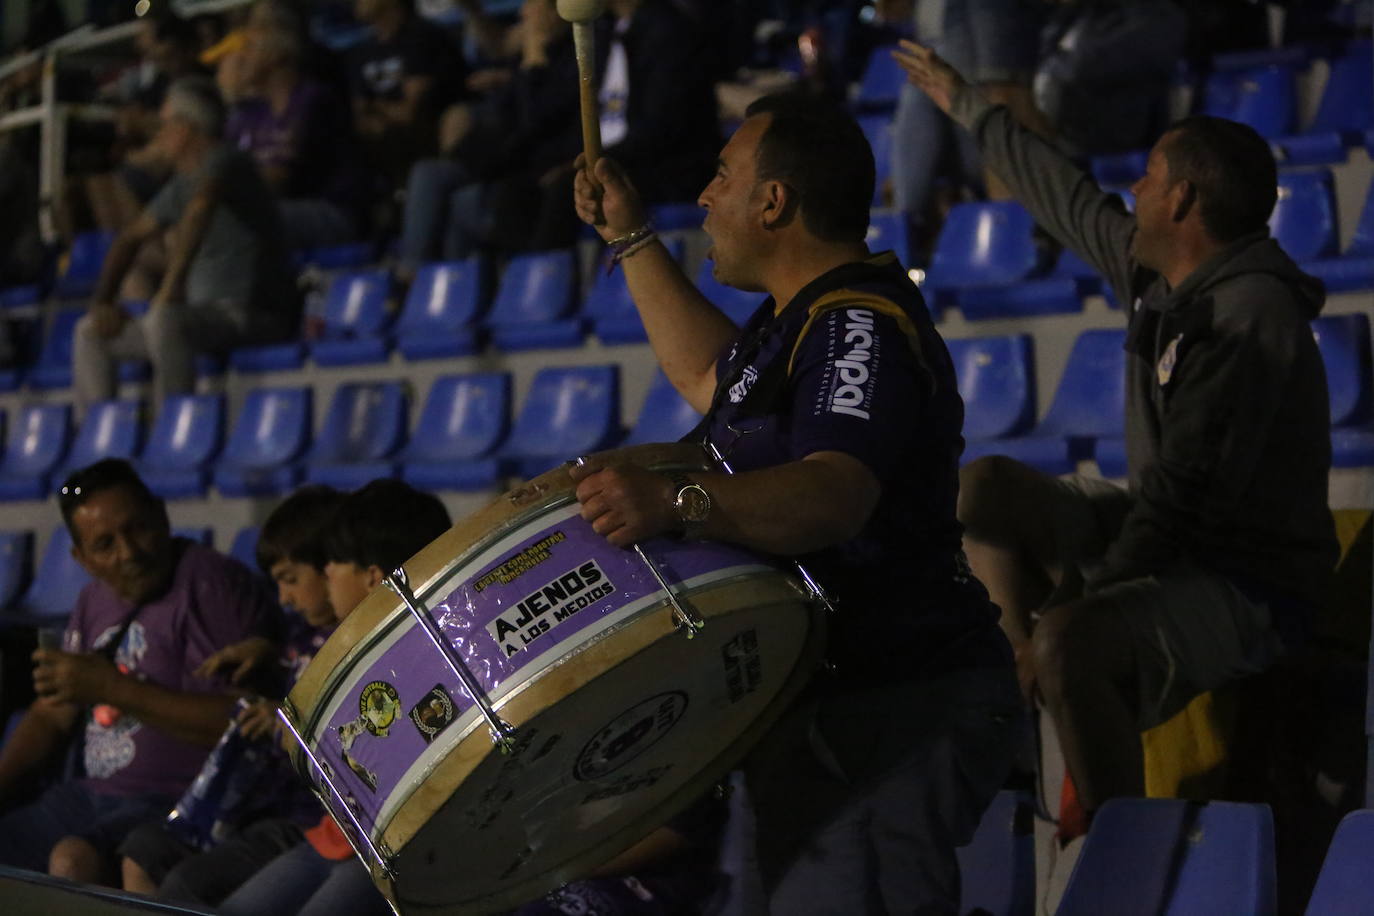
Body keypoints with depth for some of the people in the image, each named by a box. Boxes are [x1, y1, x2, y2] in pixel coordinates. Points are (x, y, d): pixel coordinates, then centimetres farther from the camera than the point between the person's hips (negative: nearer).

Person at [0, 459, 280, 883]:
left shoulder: (211, 584, -12)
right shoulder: (95, 601, 15)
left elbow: (239, 720, -21)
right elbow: (52, 717, 23)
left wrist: (111, 688, -19)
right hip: (91, 796, 9)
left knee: (74, 859, -33)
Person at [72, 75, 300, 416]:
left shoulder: (225, 163, -11)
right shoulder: (181, 184, 17)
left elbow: (200, 208, -31)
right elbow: (130, 238, 25)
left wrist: (173, 285, -38)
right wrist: (102, 302, 13)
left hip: (257, 315, -10)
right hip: (207, 313, 10)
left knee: (163, 321, -39)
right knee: (90, 333, 7)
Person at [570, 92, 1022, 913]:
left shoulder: (861, 330, -19)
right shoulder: (811, 318, 16)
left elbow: (832, 497, -36)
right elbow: (713, 379, 37)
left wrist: (677, 501, -51)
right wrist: (632, 240, 35)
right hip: (819, 698, 11)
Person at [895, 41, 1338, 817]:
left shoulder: (1250, 320, -25)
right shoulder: (1158, 276, 5)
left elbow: (1186, 496, -28)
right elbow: (1065, 199, 22)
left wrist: (1087, 601, -27)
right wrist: (965, 104, 33)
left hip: (1251, 585, -11)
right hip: (1165, 534, 11)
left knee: (1070, 642, -36)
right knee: (989, 487, 7)